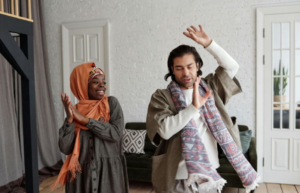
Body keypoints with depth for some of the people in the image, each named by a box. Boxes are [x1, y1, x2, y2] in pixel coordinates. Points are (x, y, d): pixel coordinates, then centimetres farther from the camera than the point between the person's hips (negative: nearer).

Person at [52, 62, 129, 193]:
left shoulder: (111, 103, -3)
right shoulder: (75, 111, 1)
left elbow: (116, 133, -15)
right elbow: (65, 148, -5)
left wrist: (85, 119, -15)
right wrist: (69, 119, -17)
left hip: (109, 171, -1)